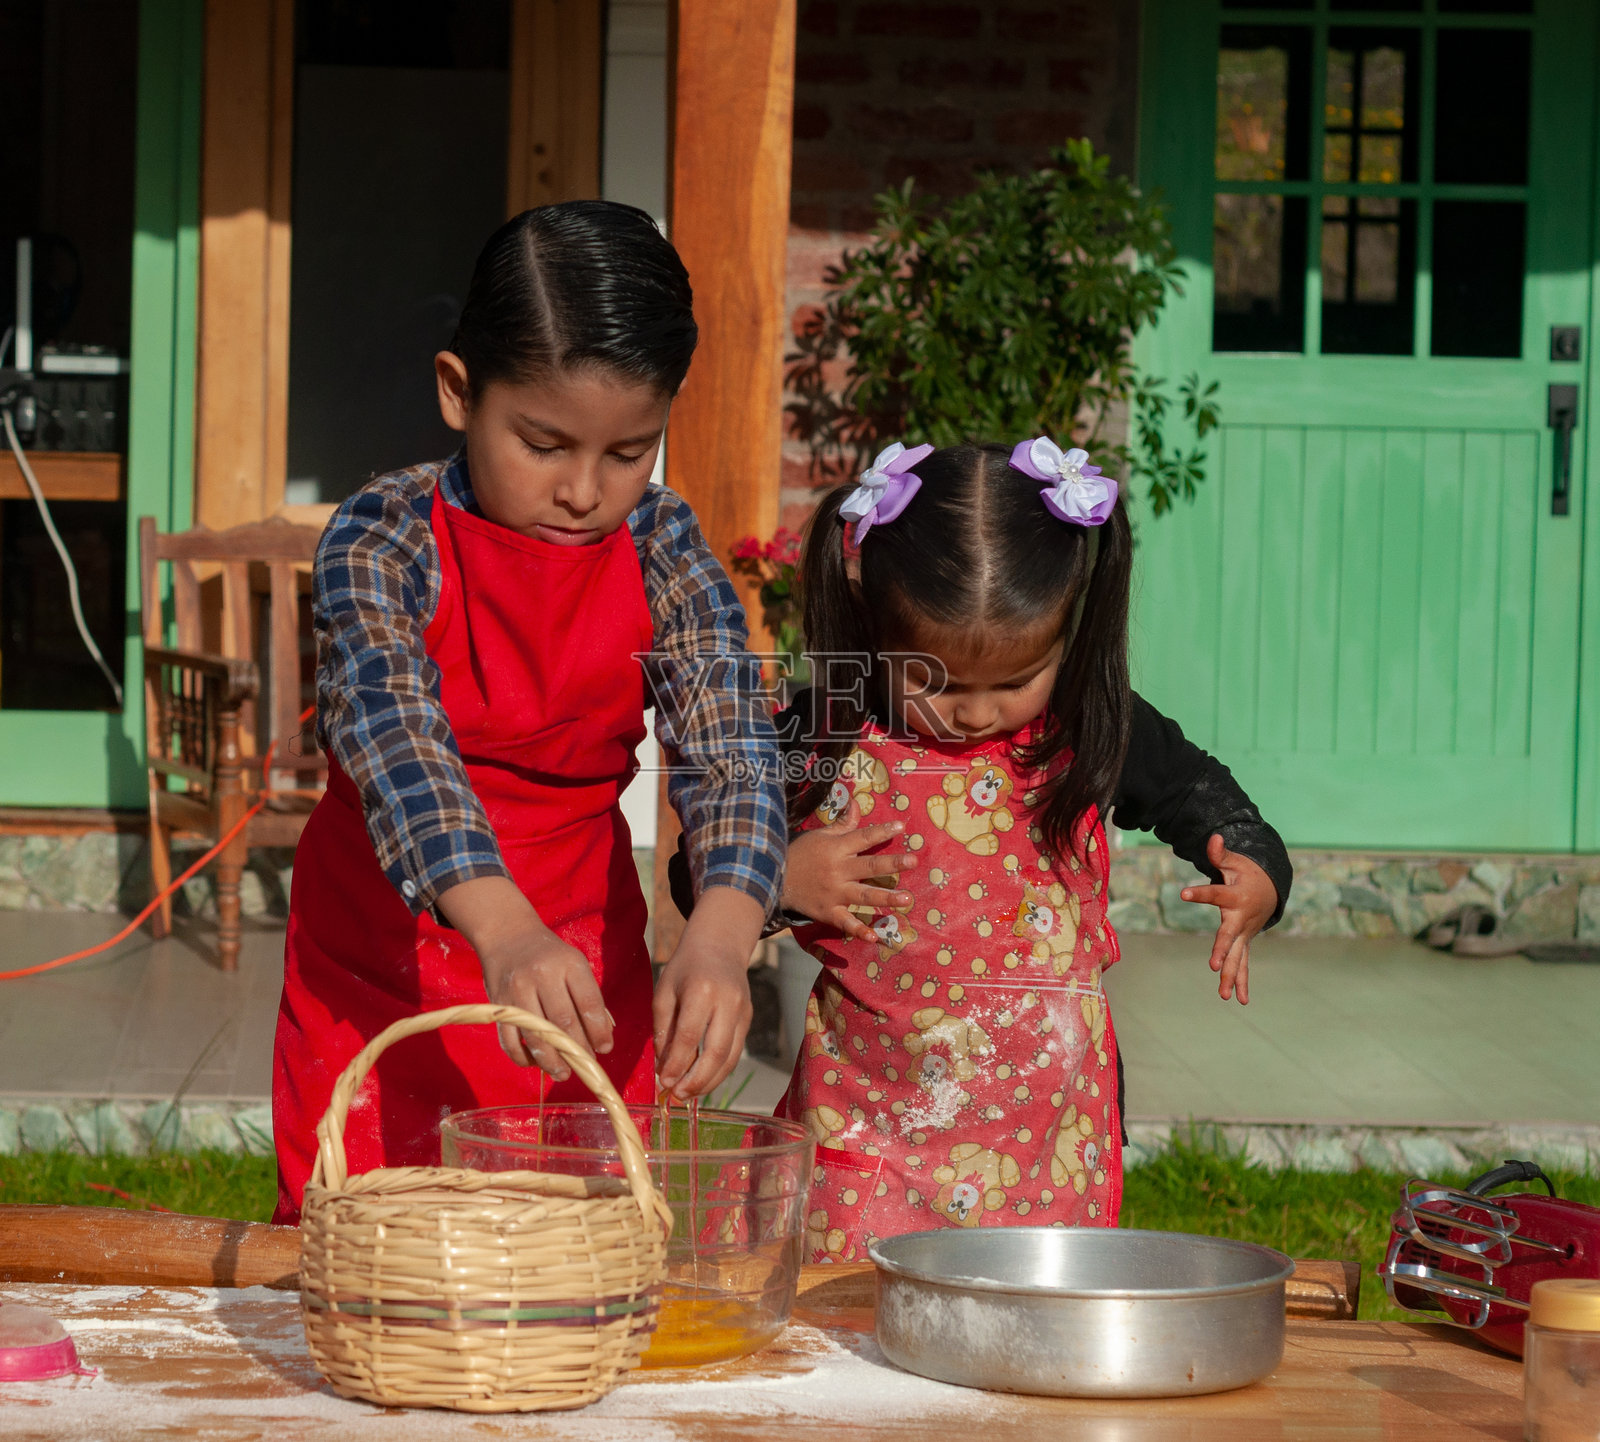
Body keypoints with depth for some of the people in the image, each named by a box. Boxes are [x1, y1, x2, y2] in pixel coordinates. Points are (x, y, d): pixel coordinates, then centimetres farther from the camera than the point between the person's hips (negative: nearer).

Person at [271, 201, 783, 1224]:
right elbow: (393, 733, -30)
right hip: (381, 974, -2)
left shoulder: (665, 553, -6)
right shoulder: (382, 541, -15)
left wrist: (720, 936, -38)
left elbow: (730, 747, -17)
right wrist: (502, 927, -47)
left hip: (584, 964, 2)